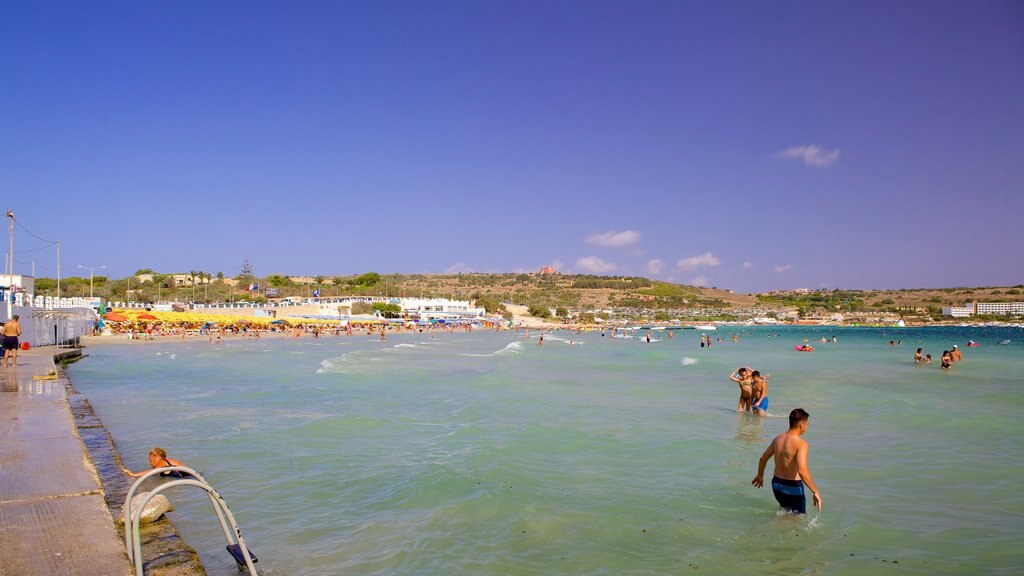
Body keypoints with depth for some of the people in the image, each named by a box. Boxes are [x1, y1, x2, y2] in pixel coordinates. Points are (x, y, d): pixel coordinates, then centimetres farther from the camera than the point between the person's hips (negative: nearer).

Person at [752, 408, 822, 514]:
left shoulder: (778, 438, 1)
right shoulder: (801, 444, -21)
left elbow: (763, 458, 11)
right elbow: (802, 470, -33)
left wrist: (760, 475, 27)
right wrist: (815, 492, -26)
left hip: (776, 483, 7)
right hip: (793, 487, -7)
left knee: (786, 509, 30)